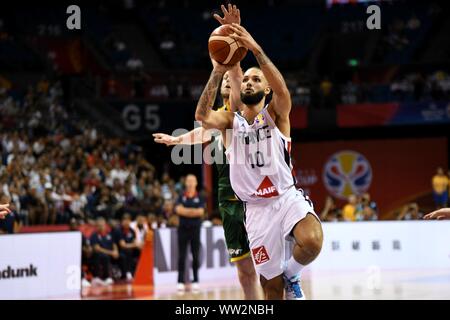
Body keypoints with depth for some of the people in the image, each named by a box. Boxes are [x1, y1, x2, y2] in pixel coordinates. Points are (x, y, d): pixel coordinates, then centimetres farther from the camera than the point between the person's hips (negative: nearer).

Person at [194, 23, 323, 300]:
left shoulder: (275, 114, 3)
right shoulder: (230, 120, 8)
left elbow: (282, 89, -21)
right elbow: (202, 115, -15)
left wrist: (255, 49, -31)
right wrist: (218, 73, -24)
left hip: (288, 198, -2)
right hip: (256, 208, 2)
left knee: (311, 243, -32)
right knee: (271, 285, 2)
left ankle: (291, 275, 0)